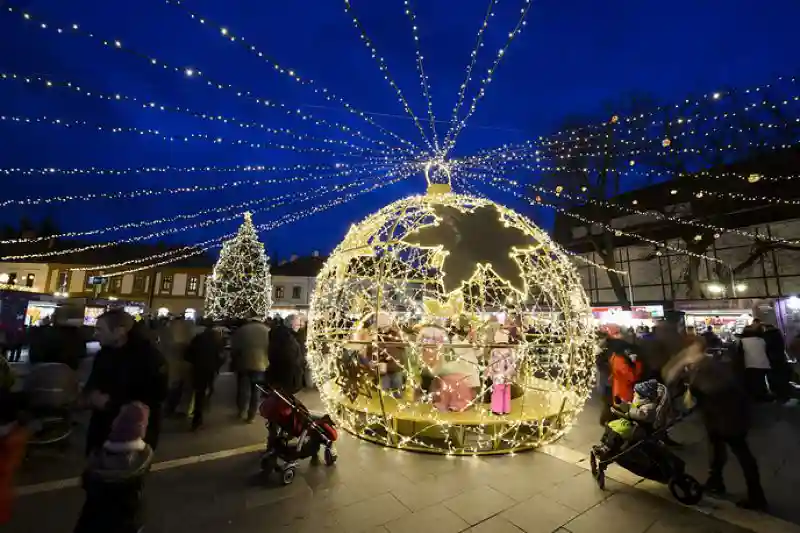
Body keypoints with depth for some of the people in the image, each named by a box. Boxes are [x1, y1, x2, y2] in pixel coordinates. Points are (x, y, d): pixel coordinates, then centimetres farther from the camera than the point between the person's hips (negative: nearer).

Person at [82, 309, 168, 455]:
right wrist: (91, 394, -8)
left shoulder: (150, 357, -20)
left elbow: (157, 396, -21)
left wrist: (111, 402, -21)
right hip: (102, 430, 6)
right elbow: (93, 383, 16)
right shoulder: (103, 353, 3)